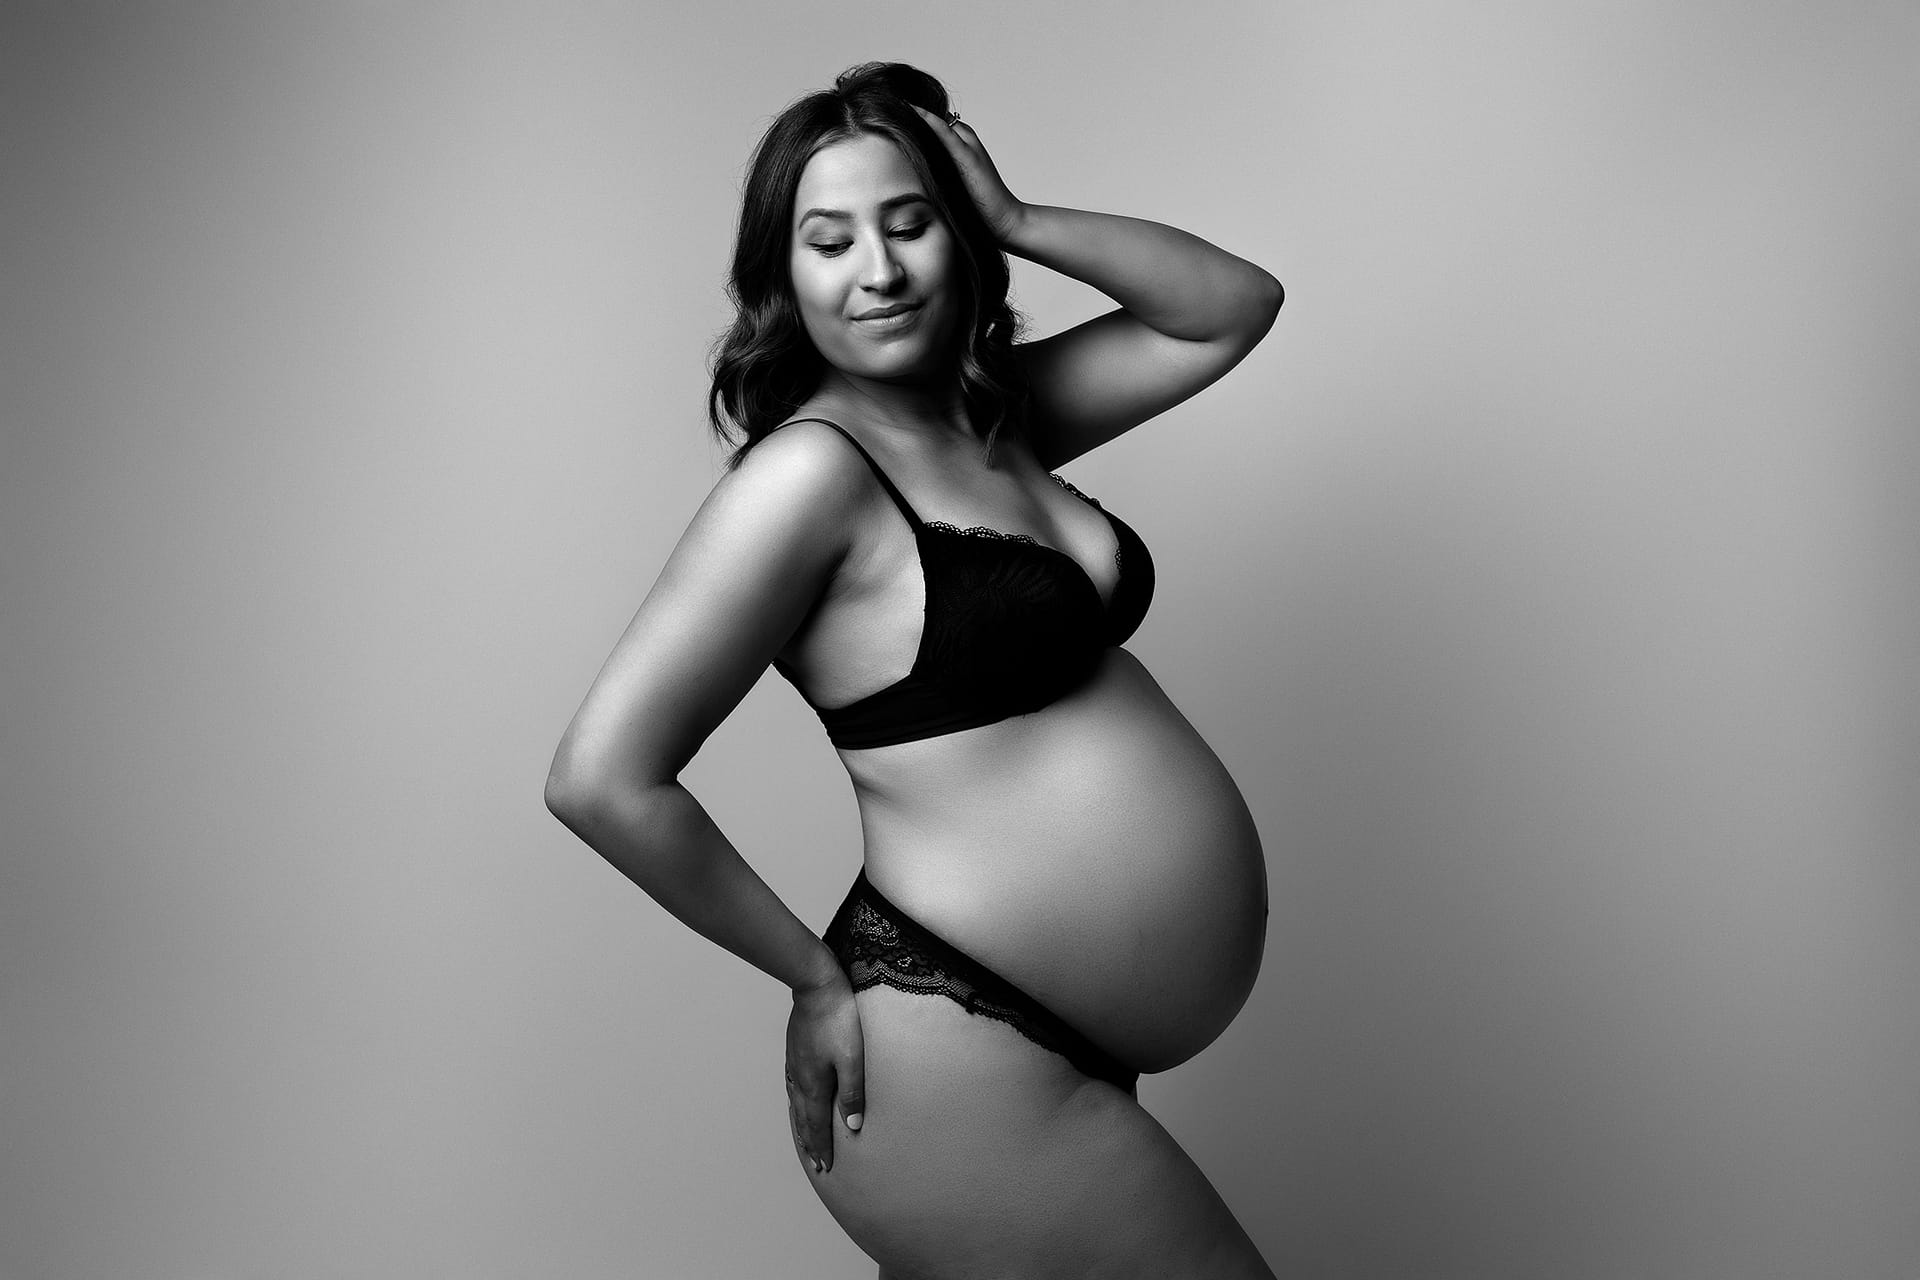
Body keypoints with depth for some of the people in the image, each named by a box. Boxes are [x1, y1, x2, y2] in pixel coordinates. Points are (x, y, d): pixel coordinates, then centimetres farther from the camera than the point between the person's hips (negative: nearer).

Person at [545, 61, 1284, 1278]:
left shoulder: (996, 414, 9)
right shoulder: (809, 468, -15)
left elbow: (1235, 306, 13)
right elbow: (602, 778, -20)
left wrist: (1020, 221, 0)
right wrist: (818, 976, -10)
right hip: (960, 1065, -8)